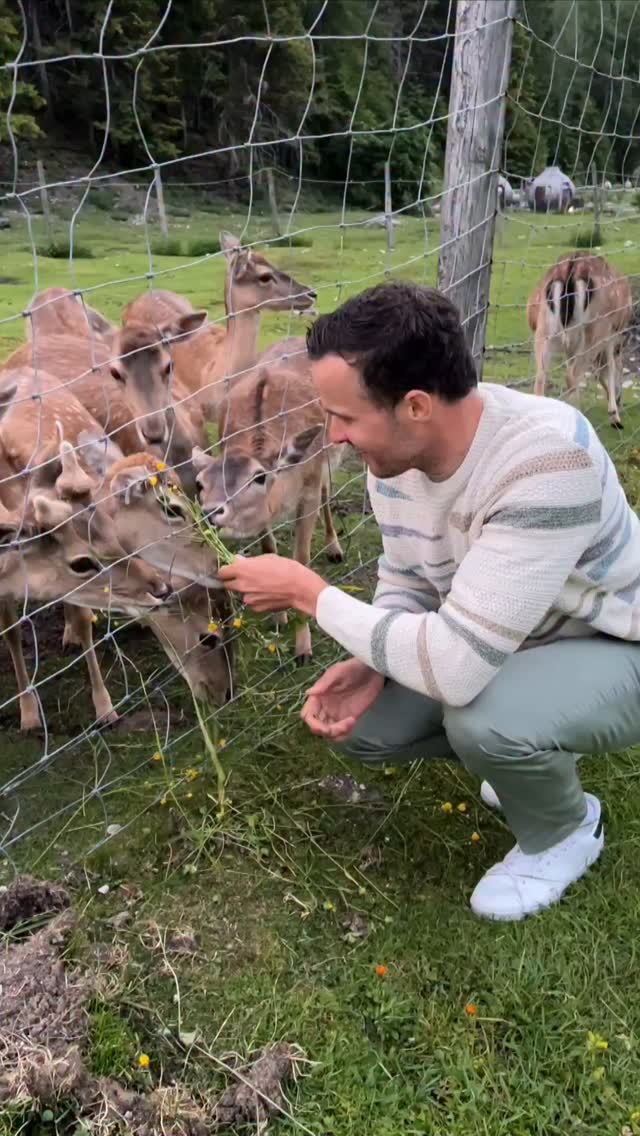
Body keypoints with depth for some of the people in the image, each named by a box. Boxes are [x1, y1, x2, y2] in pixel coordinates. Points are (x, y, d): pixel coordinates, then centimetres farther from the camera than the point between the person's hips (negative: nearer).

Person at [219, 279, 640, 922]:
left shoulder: (547, 460, -39)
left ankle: (563, 831, 2)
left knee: (480, 716, -35)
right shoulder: (395, 451, -14)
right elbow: (407, 582, 3)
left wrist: (307, 591, -30)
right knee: (361, 725, -4)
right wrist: (371, 663, -18)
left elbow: (455, 666, -41)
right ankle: (527, 763, 21)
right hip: (501, 638, 7)